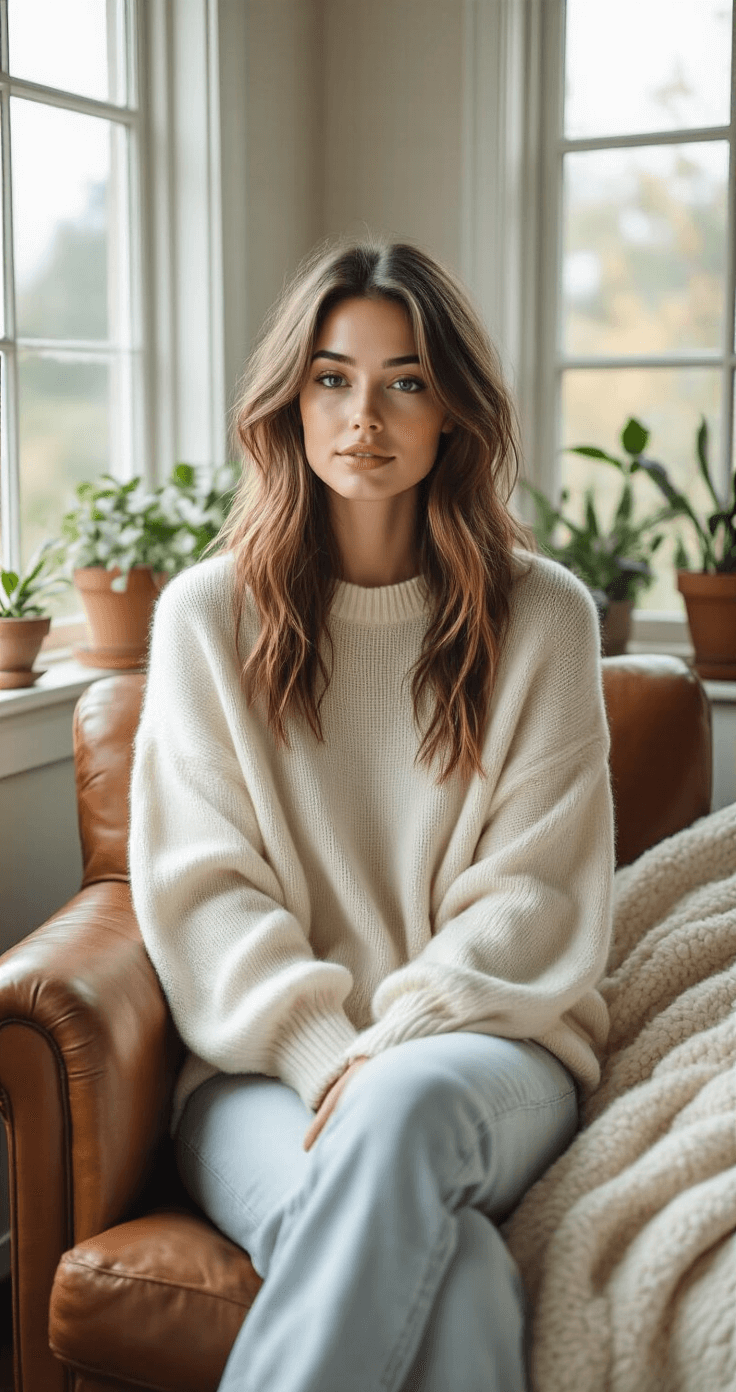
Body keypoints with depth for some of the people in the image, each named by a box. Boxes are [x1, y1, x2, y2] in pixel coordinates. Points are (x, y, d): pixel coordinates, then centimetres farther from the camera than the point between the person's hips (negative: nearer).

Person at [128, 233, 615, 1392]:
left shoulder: (542, 617, 6)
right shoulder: (208, 615, 7)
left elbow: (537, 890, 1)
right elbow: (201, 888, 1)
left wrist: (393, 1048, -14)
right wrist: (327, 1054, -14)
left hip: (488, 1046, 1)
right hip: (268, 1066, 0)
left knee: (410, 1107, -37)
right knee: (451, 1275, -33)